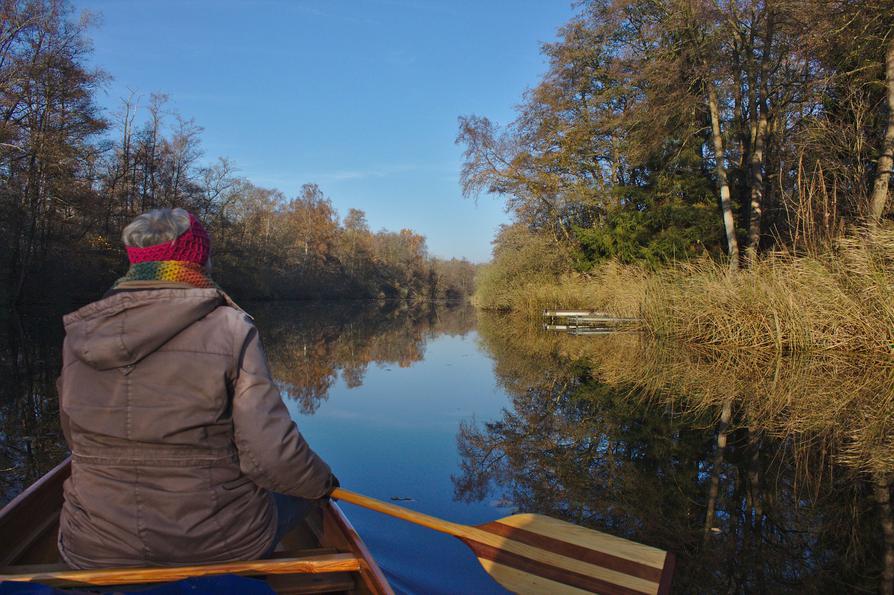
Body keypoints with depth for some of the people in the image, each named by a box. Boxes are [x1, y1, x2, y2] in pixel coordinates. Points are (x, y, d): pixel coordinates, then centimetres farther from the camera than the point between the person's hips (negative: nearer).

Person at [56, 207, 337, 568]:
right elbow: (271, 456, -21)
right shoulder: (230, 328, -16)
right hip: (221, 547, -4)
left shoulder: (78, 334, -3)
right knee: (303, 486, 24)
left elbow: (75, 440, 9)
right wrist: (324, 482, -1)